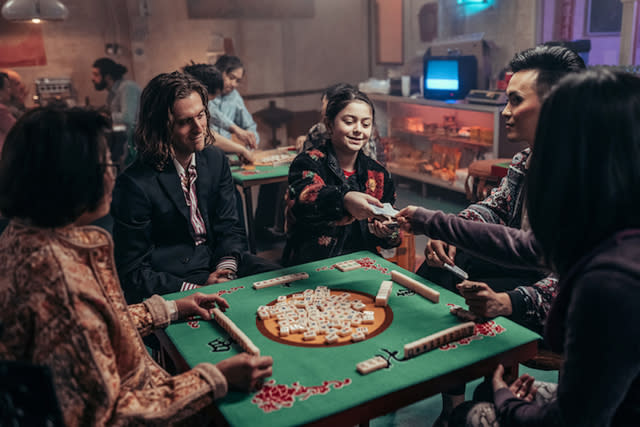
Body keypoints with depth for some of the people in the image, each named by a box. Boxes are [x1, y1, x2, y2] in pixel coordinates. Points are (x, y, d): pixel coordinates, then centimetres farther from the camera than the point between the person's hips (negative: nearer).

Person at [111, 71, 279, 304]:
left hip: (218, 262, 7)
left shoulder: (216, 160, 2)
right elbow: (133, 273, -12)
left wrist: (226, 270, -13)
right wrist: (197, 289, -22)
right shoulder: (134, 184, -17)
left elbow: (229, 227, 7)